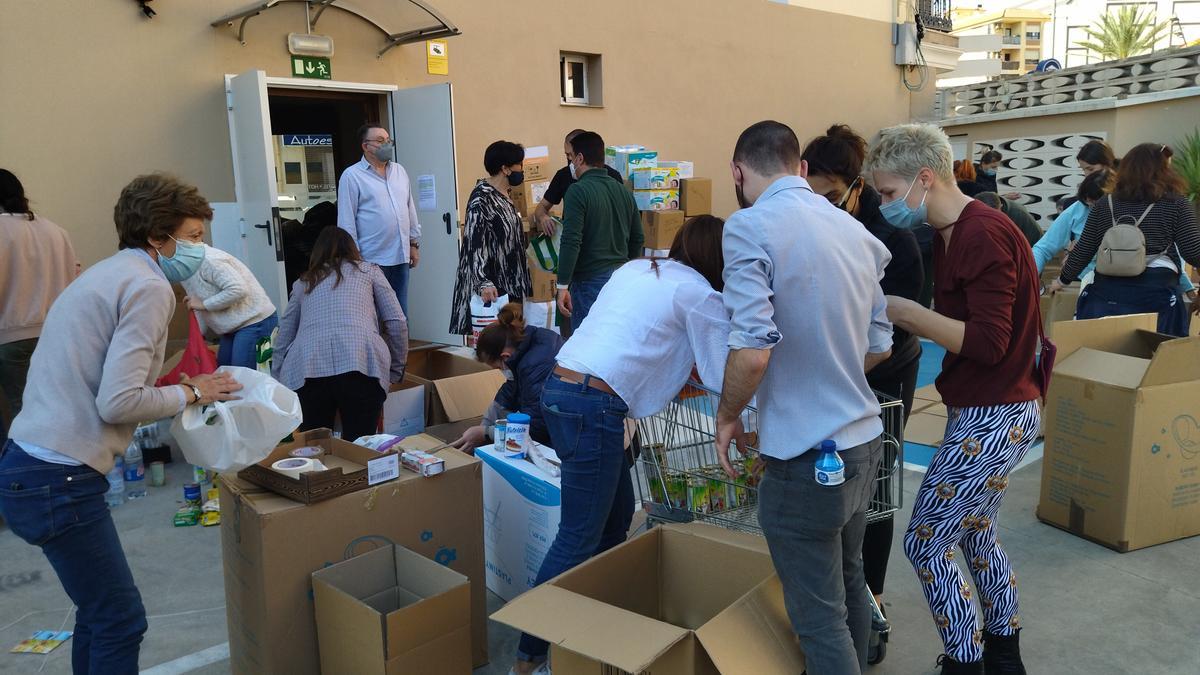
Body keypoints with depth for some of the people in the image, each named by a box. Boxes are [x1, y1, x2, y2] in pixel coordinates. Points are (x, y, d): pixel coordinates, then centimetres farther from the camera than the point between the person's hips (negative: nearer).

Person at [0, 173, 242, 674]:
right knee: (120, 621, 0)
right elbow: (118, 403, -21)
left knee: (100, 610, 19)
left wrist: (175, 394, 13)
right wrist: (190, 394, -6)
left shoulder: (107, 275, 17)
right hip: (59, 480, -10)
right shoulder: (149, 286, -13)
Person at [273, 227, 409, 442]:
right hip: (361, 364, -2)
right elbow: (397, 322, 14)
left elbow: (283, 341, 30)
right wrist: (396, 370, 23)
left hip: (306, 368, 2)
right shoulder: (369, 271, 25)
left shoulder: (303, 282, 30)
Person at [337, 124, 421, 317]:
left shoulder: (399, 171, 14)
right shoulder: (352, 176, -4)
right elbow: (346, 222, -6)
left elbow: (410, 209, 19)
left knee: (400, 313, 10)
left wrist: (414, 243, 15)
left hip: (401, 257, 5)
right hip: (372, 260, -5)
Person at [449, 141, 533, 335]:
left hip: (509, 283, 10)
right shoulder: (481, 199, -16)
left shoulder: (503, 195, 12)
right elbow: (475, 244, -22)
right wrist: (484, 283, -29)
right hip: (493, 289, -10)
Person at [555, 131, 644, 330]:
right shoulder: (623, 191, 10)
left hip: (590, 281, -7)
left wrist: (563, 286, -16)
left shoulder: (578, 191, -11)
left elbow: (571, 241, -19)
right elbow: (638, 238, 16)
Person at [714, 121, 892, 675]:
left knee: (819, 617, 6)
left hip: (806, 457, -8)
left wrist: (727, 417, -8)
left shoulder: (750, 226, -15)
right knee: (848, 583, 27)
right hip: (864, 441, 8)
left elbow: (752, 351, -25)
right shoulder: (854, 229, 8)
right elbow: (879, 346, 12)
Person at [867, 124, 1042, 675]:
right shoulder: (953, 234, 9)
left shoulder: (983, 234, -21)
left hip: (993, 418, -10)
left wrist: (904, 312, -20)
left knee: (925, 543, -1)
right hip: (986, 411, 10)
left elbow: (988, 343, -24)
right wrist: (900, 314, -3)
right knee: (976, 536, 21)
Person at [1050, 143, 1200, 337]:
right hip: (1156, 291, -3)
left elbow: (1084, 250, 11)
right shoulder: (1176, 203, 1)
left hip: (1107, 288, 3)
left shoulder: (1105, 203, 10)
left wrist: (1063, 280, 24)